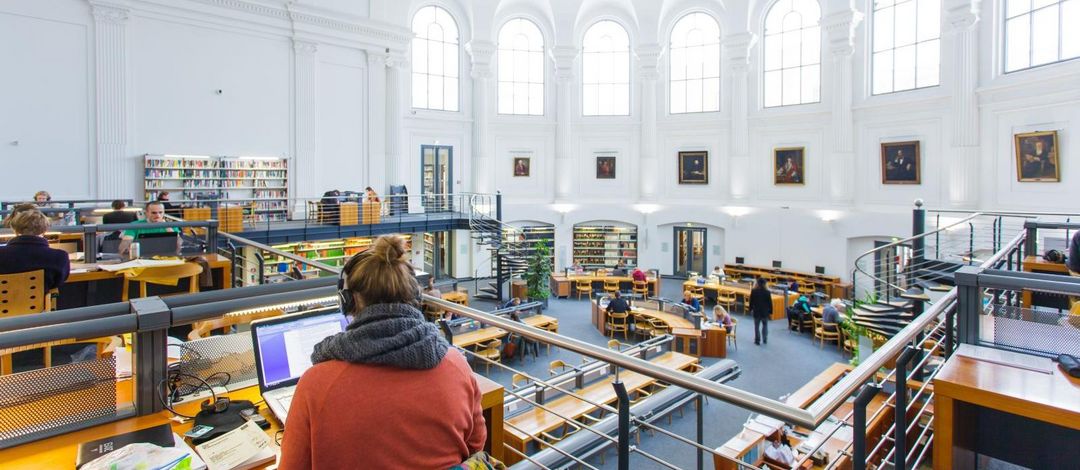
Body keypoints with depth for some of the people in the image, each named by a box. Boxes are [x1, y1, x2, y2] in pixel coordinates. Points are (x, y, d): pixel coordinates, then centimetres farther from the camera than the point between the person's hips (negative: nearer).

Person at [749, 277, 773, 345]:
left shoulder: (754, 291, -12)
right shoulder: (767, 292, -11)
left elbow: (751, 301, -4)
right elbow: (770, 303, -5)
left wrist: (750, 309, 11)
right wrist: (770, 312, 5)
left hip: (756, 311, -1)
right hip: (765, 312, 1)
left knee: (757, 326, 8)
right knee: (765, 325, 17)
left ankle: (757, 340, 10)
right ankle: (765, 340, 21)